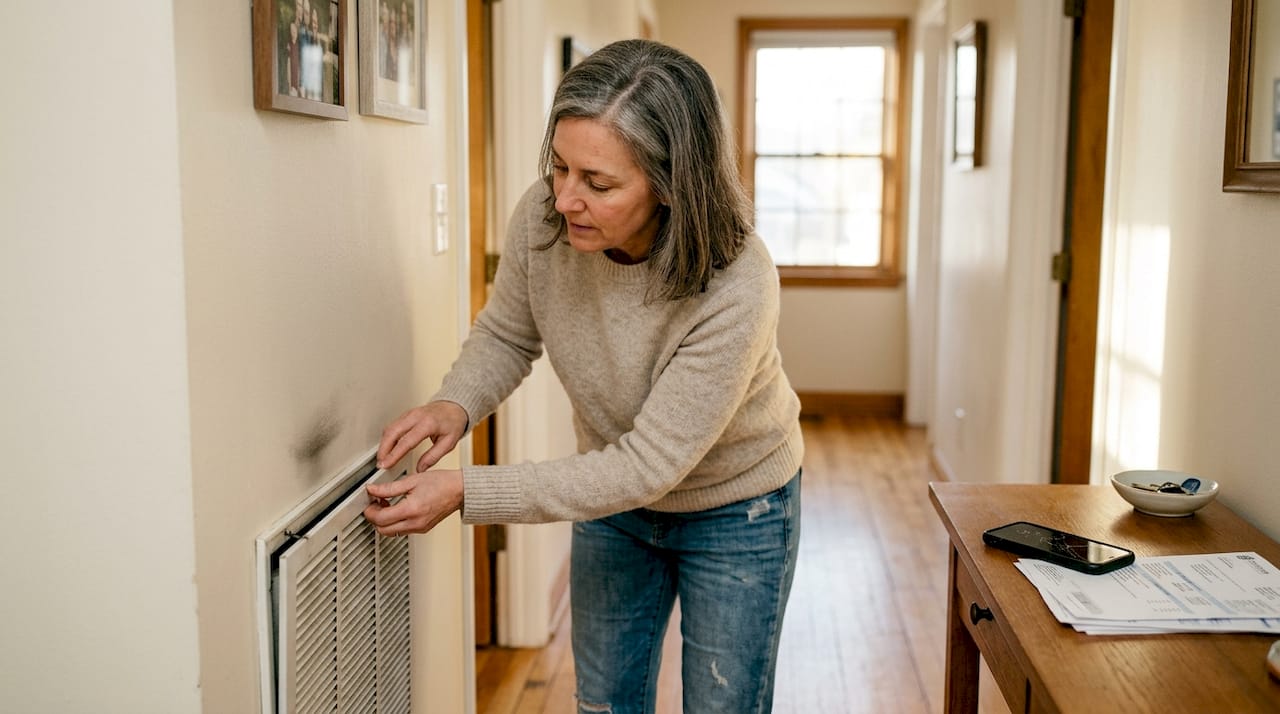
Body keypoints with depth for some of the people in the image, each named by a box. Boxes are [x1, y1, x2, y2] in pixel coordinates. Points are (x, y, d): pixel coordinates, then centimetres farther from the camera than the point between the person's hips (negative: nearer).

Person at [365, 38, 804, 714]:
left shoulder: (734, 290, -38)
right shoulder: (543, 218, -23)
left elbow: (649, 465, -33)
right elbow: (505, 335, -3)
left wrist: (466, 492, -37)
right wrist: (455, 403, -25)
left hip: (733, 513, -4)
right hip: (610, 495, 5)